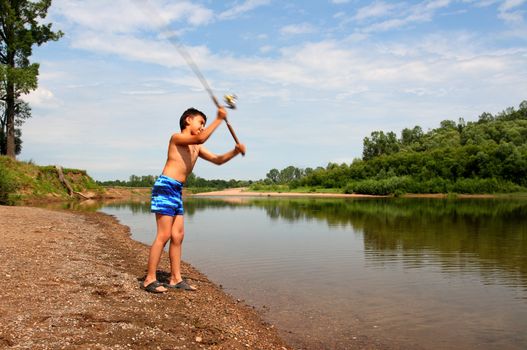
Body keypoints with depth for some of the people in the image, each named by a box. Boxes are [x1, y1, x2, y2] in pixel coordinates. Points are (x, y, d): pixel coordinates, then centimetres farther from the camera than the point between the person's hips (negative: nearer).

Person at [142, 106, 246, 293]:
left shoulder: (196, 148, 21)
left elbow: (218, 160, 21)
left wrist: (235, 152, 5)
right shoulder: (176, 137, -4)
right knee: (164, 235, -10)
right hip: (165, 186, -9)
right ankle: (150, 280, -4)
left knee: (178, 236, 8)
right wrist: (218, 120, -15)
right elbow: (200, 139, -22)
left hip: (177, 191, 9)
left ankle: (175, 278, 15)